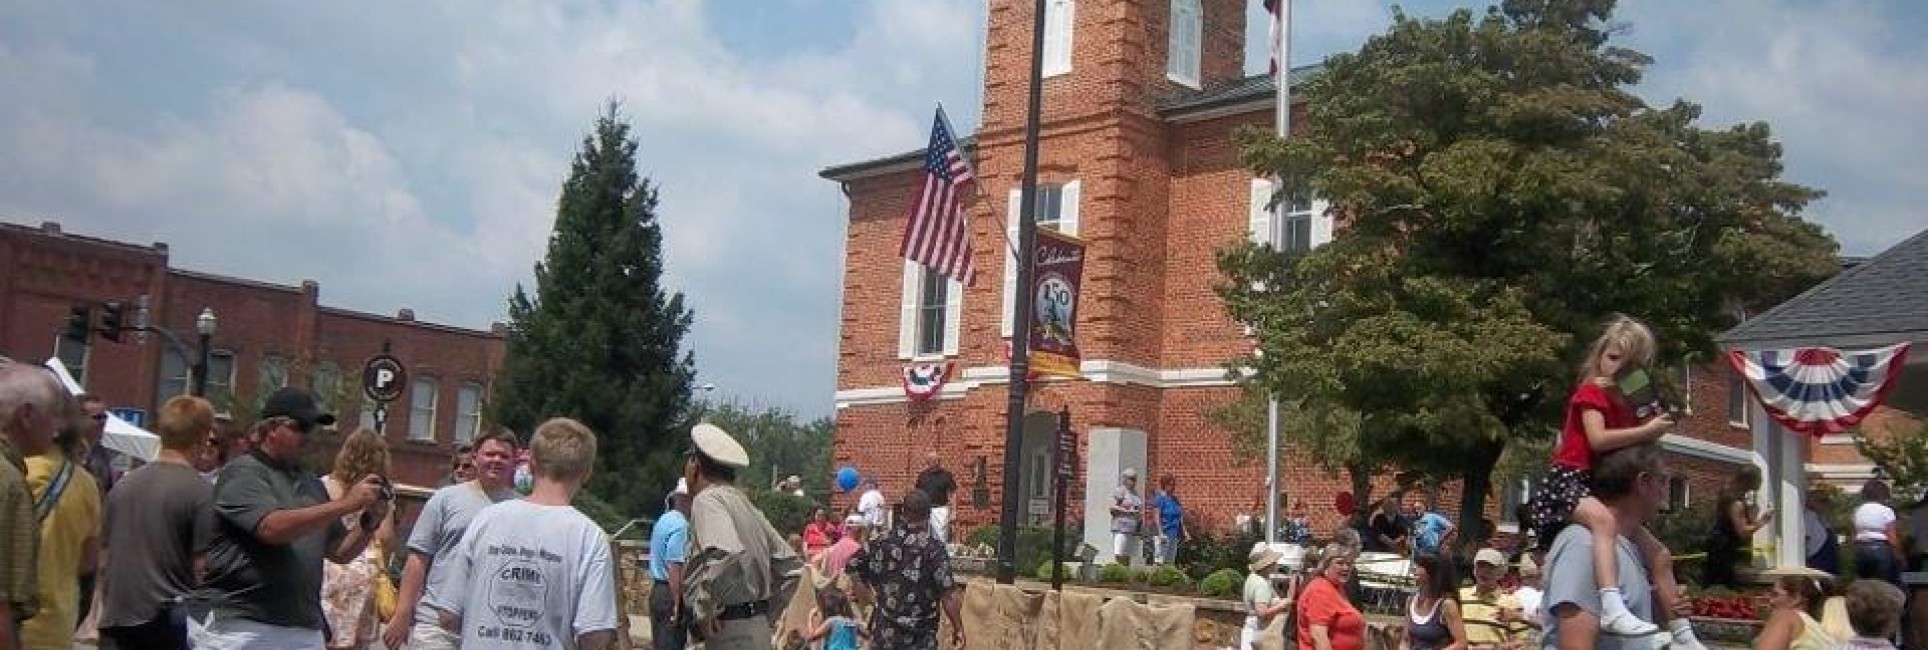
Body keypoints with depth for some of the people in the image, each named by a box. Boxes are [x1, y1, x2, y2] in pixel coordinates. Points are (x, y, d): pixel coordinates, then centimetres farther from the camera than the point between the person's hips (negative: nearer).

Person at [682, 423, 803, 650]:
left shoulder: (707, 500, -11)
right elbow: (791, 565, 20)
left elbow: (726, 554, -31)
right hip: (757, 629, 10)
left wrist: (704, 608, -21)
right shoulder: (745, 505, 17)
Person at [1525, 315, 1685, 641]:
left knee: (1660, 555, 9)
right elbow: (1598, 439, -24)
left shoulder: (1629, 405, 17)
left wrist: (1654, 432, -3)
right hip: (1570, 479, -9)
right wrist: (1646, 431, -21)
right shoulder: (1590, 392, -7)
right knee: (1604, 520, -42)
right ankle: (1613, 609, -57)